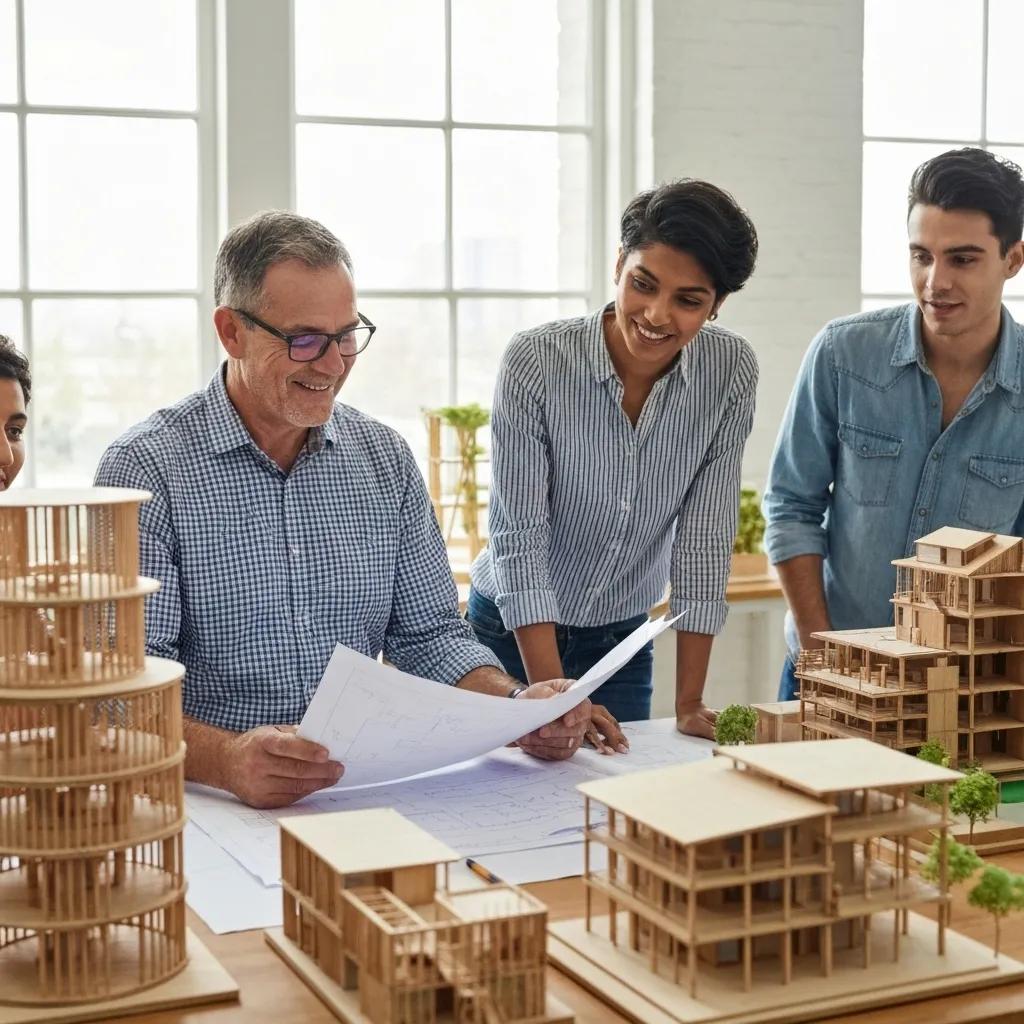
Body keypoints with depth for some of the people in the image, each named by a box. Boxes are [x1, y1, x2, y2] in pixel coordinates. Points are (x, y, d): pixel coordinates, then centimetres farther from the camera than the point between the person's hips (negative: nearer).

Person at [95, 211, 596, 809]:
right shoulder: (147, 468, -6)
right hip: (214, 804, -2)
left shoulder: (386, 459, 10)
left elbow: (429, 635, 13)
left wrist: (518, 705, -7)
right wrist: (228, 759, -33)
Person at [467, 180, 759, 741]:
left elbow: (705, 539, -12)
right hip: (512, 635, -2)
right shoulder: (536, 361, -22)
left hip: (622, 639, 3)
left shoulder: (731, 370, -14)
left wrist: (689, 704, -14)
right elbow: (518, 536, -23)